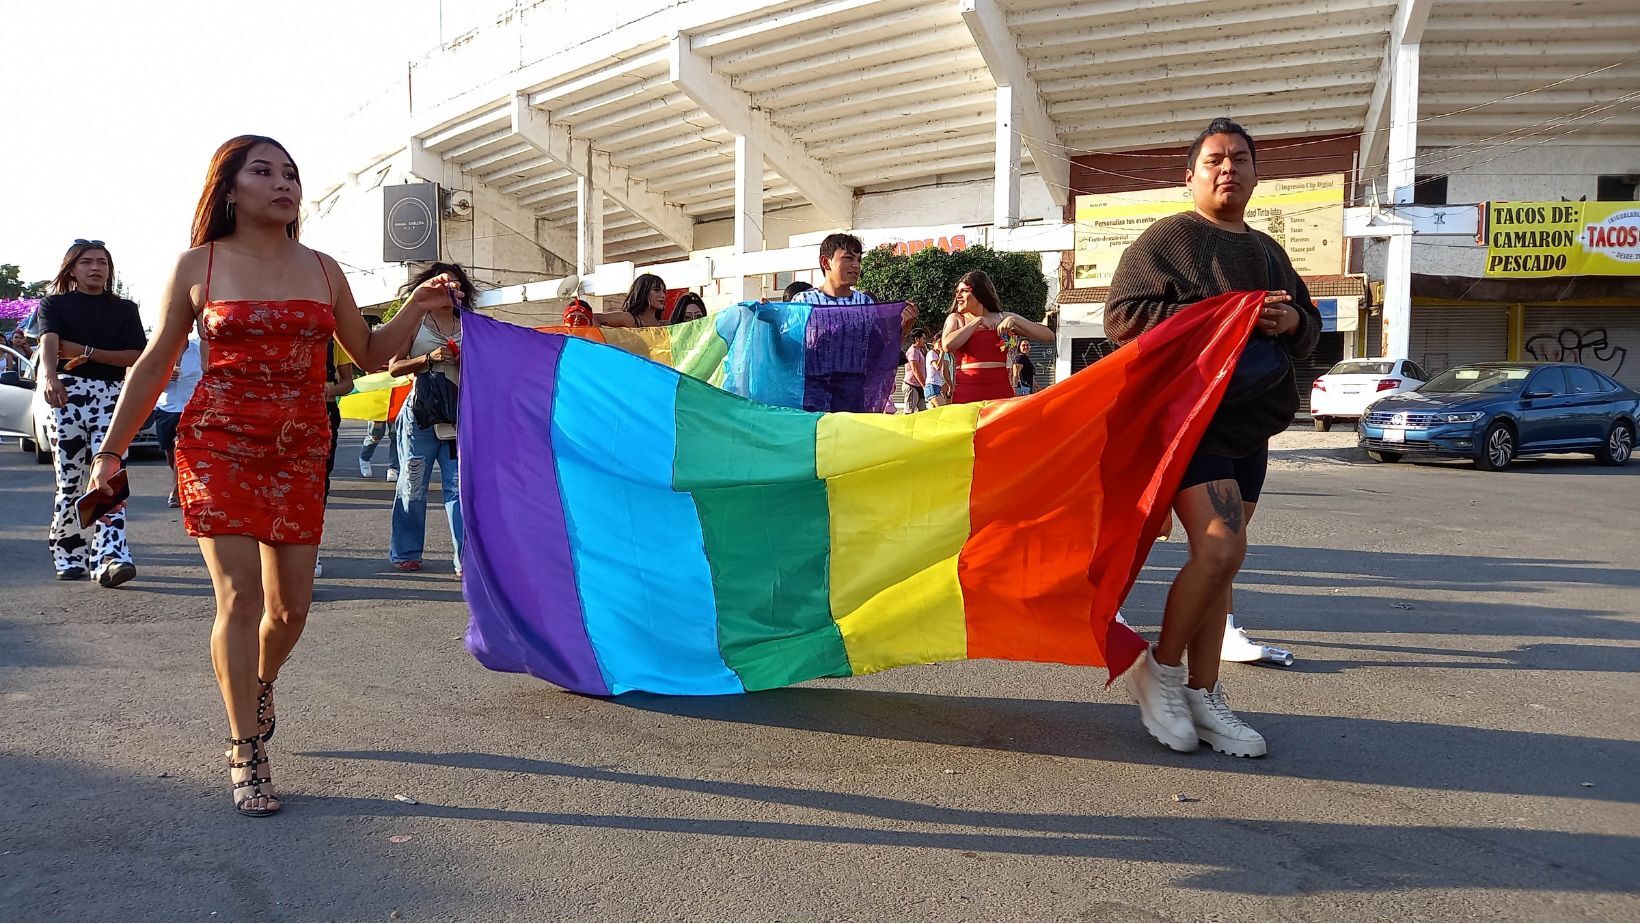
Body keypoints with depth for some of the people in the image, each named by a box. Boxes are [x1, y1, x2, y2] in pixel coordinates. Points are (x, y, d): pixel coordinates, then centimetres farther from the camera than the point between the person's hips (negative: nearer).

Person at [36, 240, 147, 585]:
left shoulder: (125, 310, 15)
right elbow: (49, 342, -12)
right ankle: (67, 557, 16)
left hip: (111, 396, 1)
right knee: (70, 480, 2)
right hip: (66, 394, 0)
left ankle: (110, 558, -24)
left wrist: (87, 352, -6)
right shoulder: (54, 304, 9)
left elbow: (137, 356, 4)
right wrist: (49, 376, -33)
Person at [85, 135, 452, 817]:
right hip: (218, 446, -3)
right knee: (240, 593, -11)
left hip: (301, 453, 3)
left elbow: (370, 353, 14)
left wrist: (417, 308, -2)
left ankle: (260, 684, 41)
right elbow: (155, 365, 7)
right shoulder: (197, 267, 1)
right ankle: (246, 755, 1)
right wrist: (110, 451, 7)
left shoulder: (322, 270, 9)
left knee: (291, 605, 6)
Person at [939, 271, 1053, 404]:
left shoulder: (1003, 318, 11)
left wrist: (1014, 320, -5)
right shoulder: (955, 319, 11)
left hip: (1001, 393, 1)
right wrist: (977, 321, -4)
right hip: (966, 394, -1)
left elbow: (1048, 336, 7)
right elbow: (948, 345, -12)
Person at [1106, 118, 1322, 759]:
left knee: (1217, 558, 8)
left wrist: (1293, 321, -1)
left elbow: (1309, 326, 25)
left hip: (1251, 425, 7)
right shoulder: (1167, 238, -2)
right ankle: (1160, 671, 0)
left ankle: (1203, 696, 15)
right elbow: (1123, 317, -13)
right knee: (1220, 548, -19)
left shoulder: (1268, 251, 20)